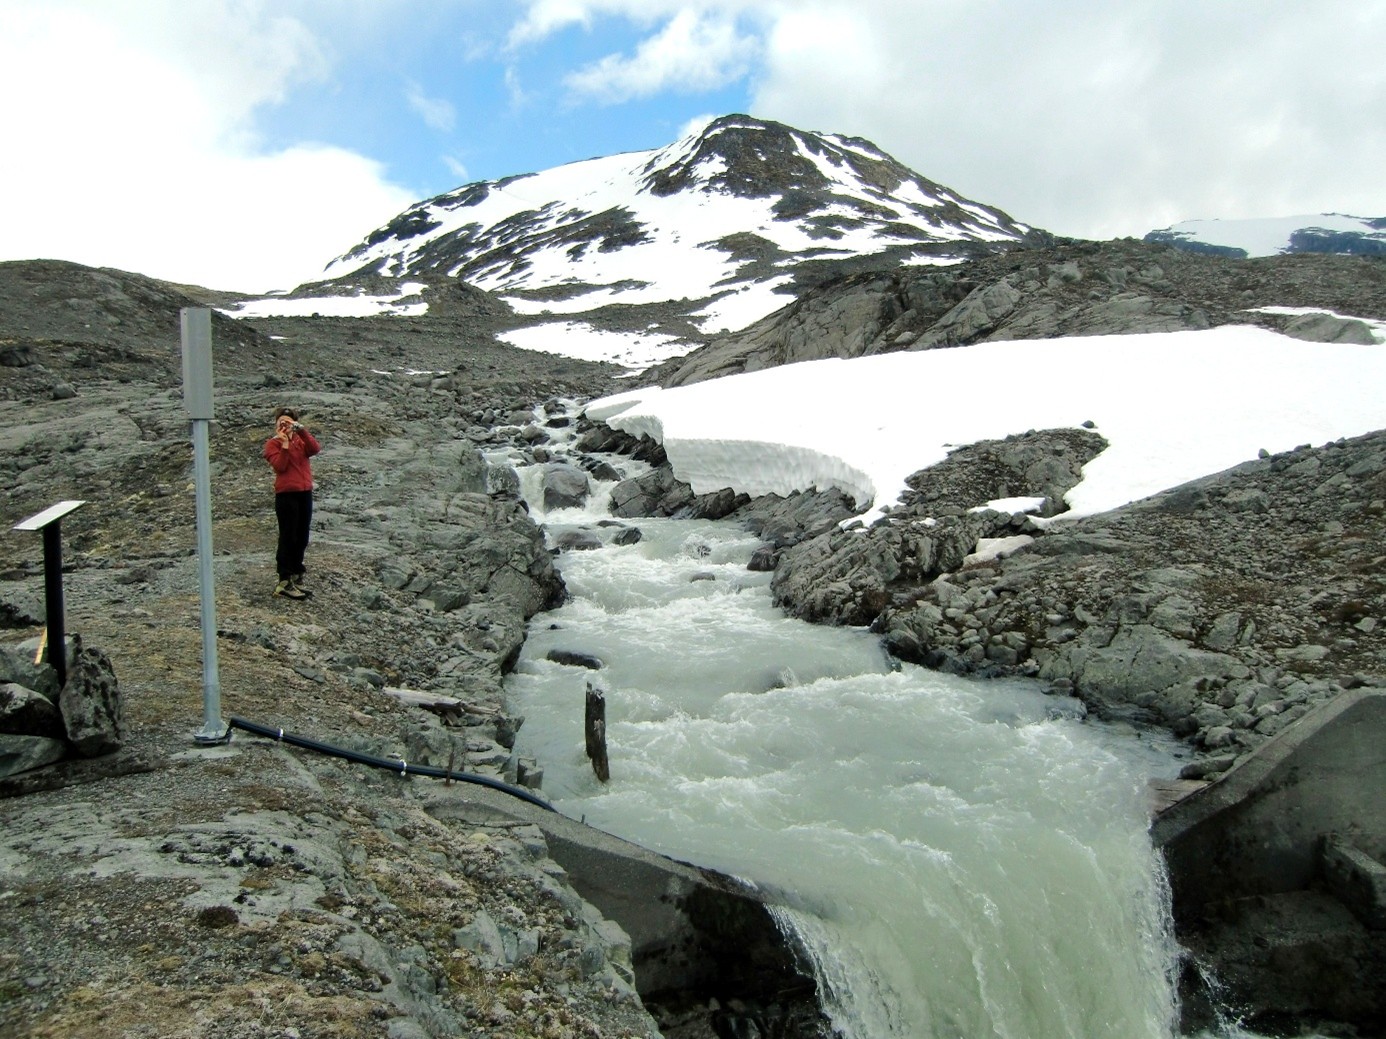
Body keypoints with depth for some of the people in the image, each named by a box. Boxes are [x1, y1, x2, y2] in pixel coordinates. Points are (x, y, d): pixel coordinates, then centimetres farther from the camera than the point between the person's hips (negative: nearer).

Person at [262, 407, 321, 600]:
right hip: (286, 495, -5)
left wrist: (302, 430, -17)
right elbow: (279, 466, -15)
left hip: (305, 493, 5)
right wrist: (285, 444, -17)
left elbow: (315, 449, -10)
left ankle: (295, 572, 26)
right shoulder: (272, 444, 0)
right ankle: (284, 582, -3)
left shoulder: (300, 440, 12)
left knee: (302, 538, 12)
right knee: (288, 538, -6)